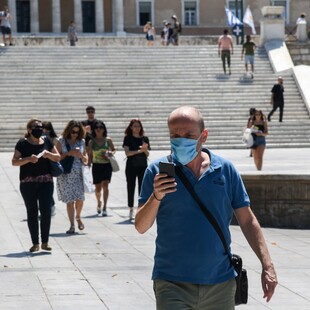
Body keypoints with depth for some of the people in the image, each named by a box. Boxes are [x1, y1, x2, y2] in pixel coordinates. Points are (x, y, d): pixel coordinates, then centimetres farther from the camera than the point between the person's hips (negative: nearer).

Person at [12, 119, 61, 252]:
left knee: (46, 211, -4)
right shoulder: (23, 144, 0)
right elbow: (14, 161, -3)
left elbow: (58, 157, 11)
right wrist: (29, 159, -18)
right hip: (28, 183, -2)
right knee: (32, 213, 3)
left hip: (46, 182, 2)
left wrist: (47, 153, -8)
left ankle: (45, 242, 6)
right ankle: (35, 243, 10)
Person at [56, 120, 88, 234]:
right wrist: (68, 154, -13)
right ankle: (72, 225, 4)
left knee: (80, 198, -9)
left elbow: (86, 160, 17)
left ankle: (78, 217, 20)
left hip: (79, 173, 2)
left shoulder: (81, 142, 11)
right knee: (69, 200, -2)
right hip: (65, 174, -2)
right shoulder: (61, 141, 3)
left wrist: (81, 155, -5)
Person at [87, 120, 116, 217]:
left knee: (105, 185, -14)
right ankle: (99, 202, 37)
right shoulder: (91, 142, 1)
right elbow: (89, 155, 7)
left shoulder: (108, 140, 1)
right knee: (98, 188, 5)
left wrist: (111, 153, -7)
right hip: (96, 166, 1)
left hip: (107, 165, -1)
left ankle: (104, 208, -12)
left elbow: (113, 149, 15)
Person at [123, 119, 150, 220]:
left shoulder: (144, 138, 7)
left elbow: (147, 154, 6)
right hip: (131, 166, -2)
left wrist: (145, 149, -14)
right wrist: (139, 151, -19)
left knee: (142, 188, 0)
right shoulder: (128, 138, 1)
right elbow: (127, 153, -9)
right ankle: (131, 210, 9)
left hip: (143, 166, 2)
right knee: (131, 188, 3)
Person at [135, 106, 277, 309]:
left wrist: (267, 266, 1)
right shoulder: (158, 171, -1)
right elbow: (141, 227, -2)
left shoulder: (226, 170, 4)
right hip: (172, 283, -2)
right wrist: (156, 197, -20)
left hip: (220, 284, 2)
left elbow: (247, 221, 8)